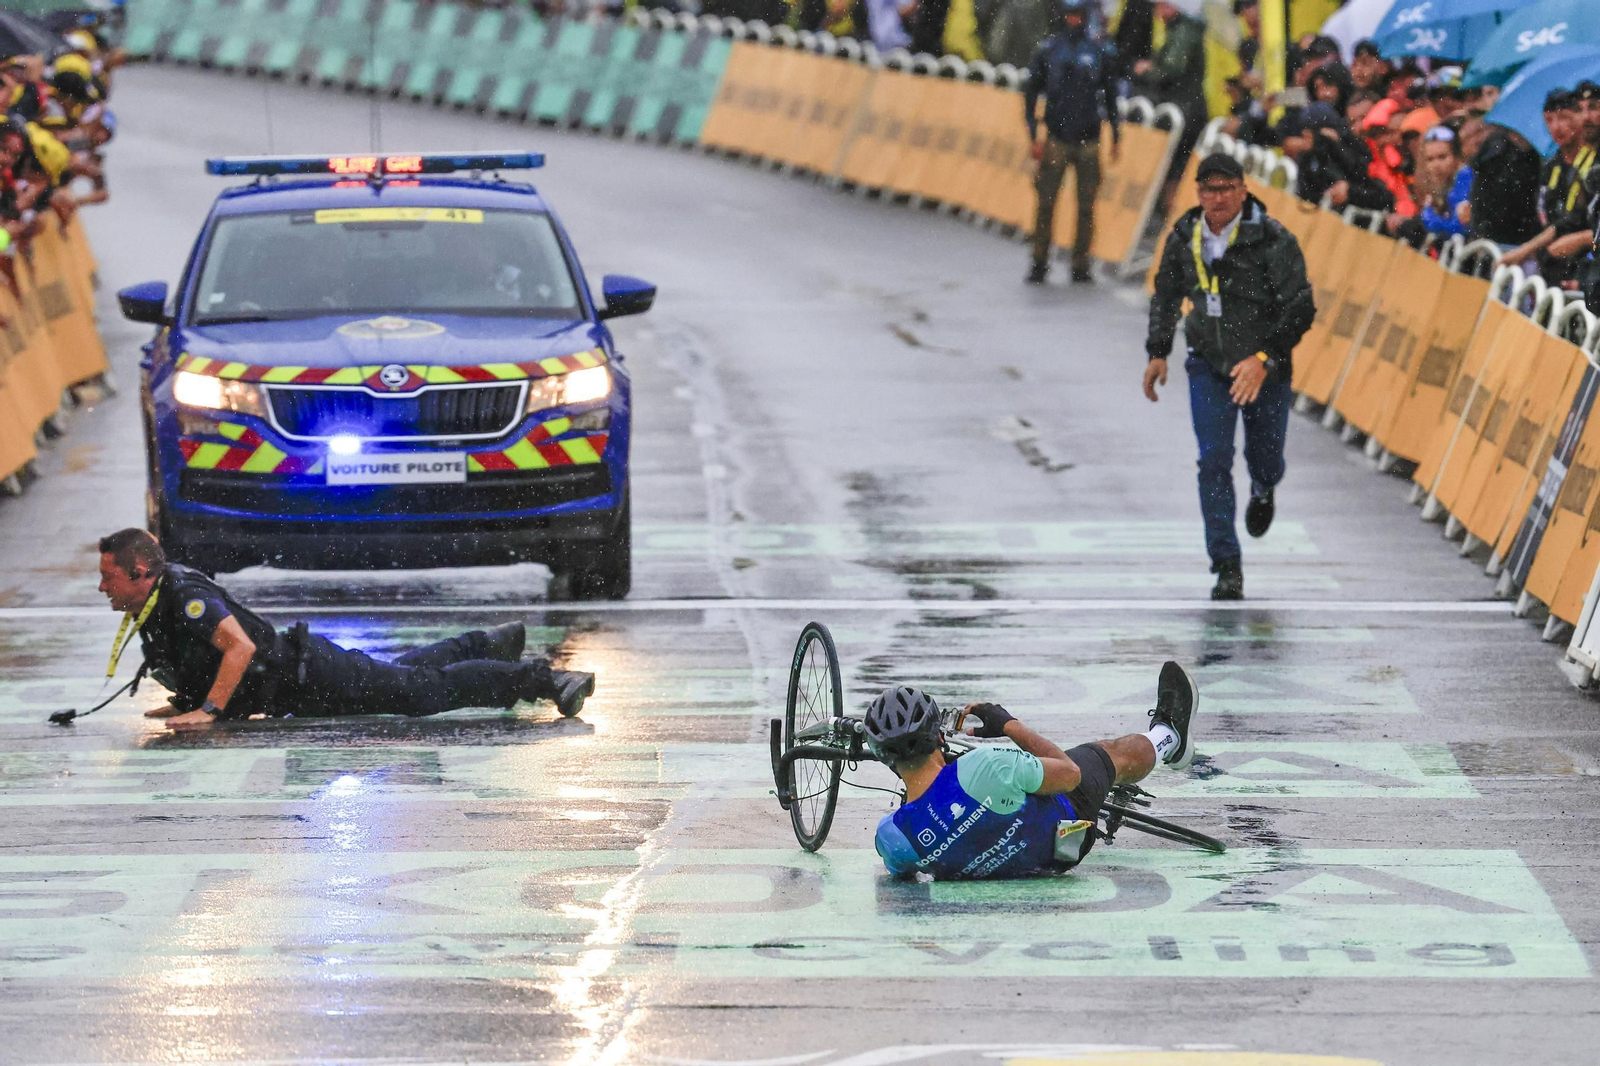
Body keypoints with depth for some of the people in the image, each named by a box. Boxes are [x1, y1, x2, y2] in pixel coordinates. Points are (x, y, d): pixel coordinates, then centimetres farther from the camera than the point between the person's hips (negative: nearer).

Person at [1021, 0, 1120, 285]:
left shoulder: (1101, 53, 6)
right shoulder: (1048, 50, 2)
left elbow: (1110, 98, 14)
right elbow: (1030, 93, 6)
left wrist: (1115, 137, 12)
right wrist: (1033, 135, -1)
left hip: (1089, 141, 1)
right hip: (1055, 140, -1)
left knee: (1086, 206, 1)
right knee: (1046, 204, -4)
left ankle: (1081, 265, 8)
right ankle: (1039, 263, 4)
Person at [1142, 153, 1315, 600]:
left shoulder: (1272, 240, -19)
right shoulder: (1184, 237, -5)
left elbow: (1300, 308, -17)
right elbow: (1166, 294, 14)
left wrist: (1263, 358, -26)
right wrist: (1158, 352, 11)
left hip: (1265, 368, -2)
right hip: (1208, 365, 2)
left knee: (1265, 460, 10)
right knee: (1214, 460, -10)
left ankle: (1263, 490, 51)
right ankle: (1227, 567, -7)